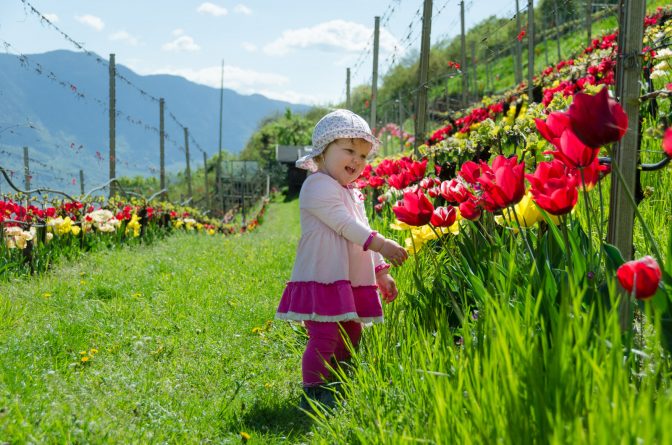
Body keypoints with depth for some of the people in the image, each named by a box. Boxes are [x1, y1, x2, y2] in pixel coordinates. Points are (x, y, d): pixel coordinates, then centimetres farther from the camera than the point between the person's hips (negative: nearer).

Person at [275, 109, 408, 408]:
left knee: (350, 336, 14)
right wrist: (382, 244, -24)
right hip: (323, 279, -10)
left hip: (352, 281, 10)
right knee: (324, 338, -13)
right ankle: (314, 393, -5)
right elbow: (345, 225, -19)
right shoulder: (318, 186, -10)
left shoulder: (353, 193, 21)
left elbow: (362, 234, 25)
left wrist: (381, 272, 21)